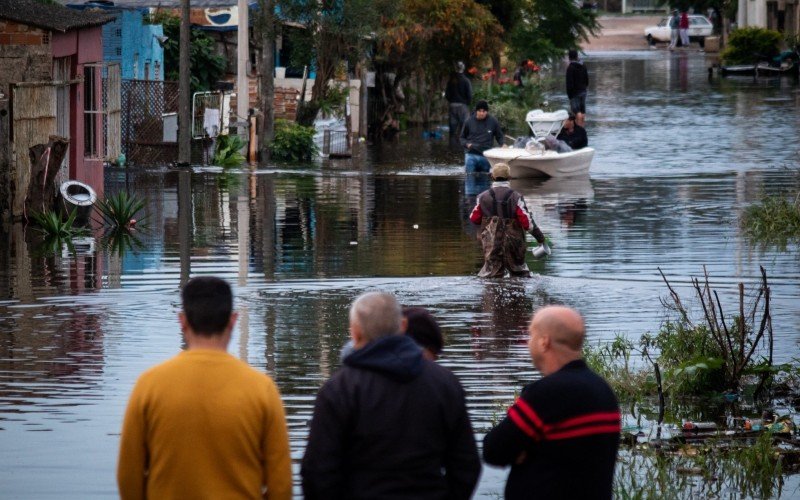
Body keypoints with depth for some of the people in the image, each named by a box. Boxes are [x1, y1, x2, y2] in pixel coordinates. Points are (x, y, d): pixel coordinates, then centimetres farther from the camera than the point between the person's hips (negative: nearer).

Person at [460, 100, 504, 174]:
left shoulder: (493, 121, 0)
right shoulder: (469, 121, 0)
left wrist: (503, 145, -8)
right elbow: (462, 137, 12)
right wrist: (467, 144, -9)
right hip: (471, 155, 0)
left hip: (486, 157, 1)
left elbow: (499, 137, 11)